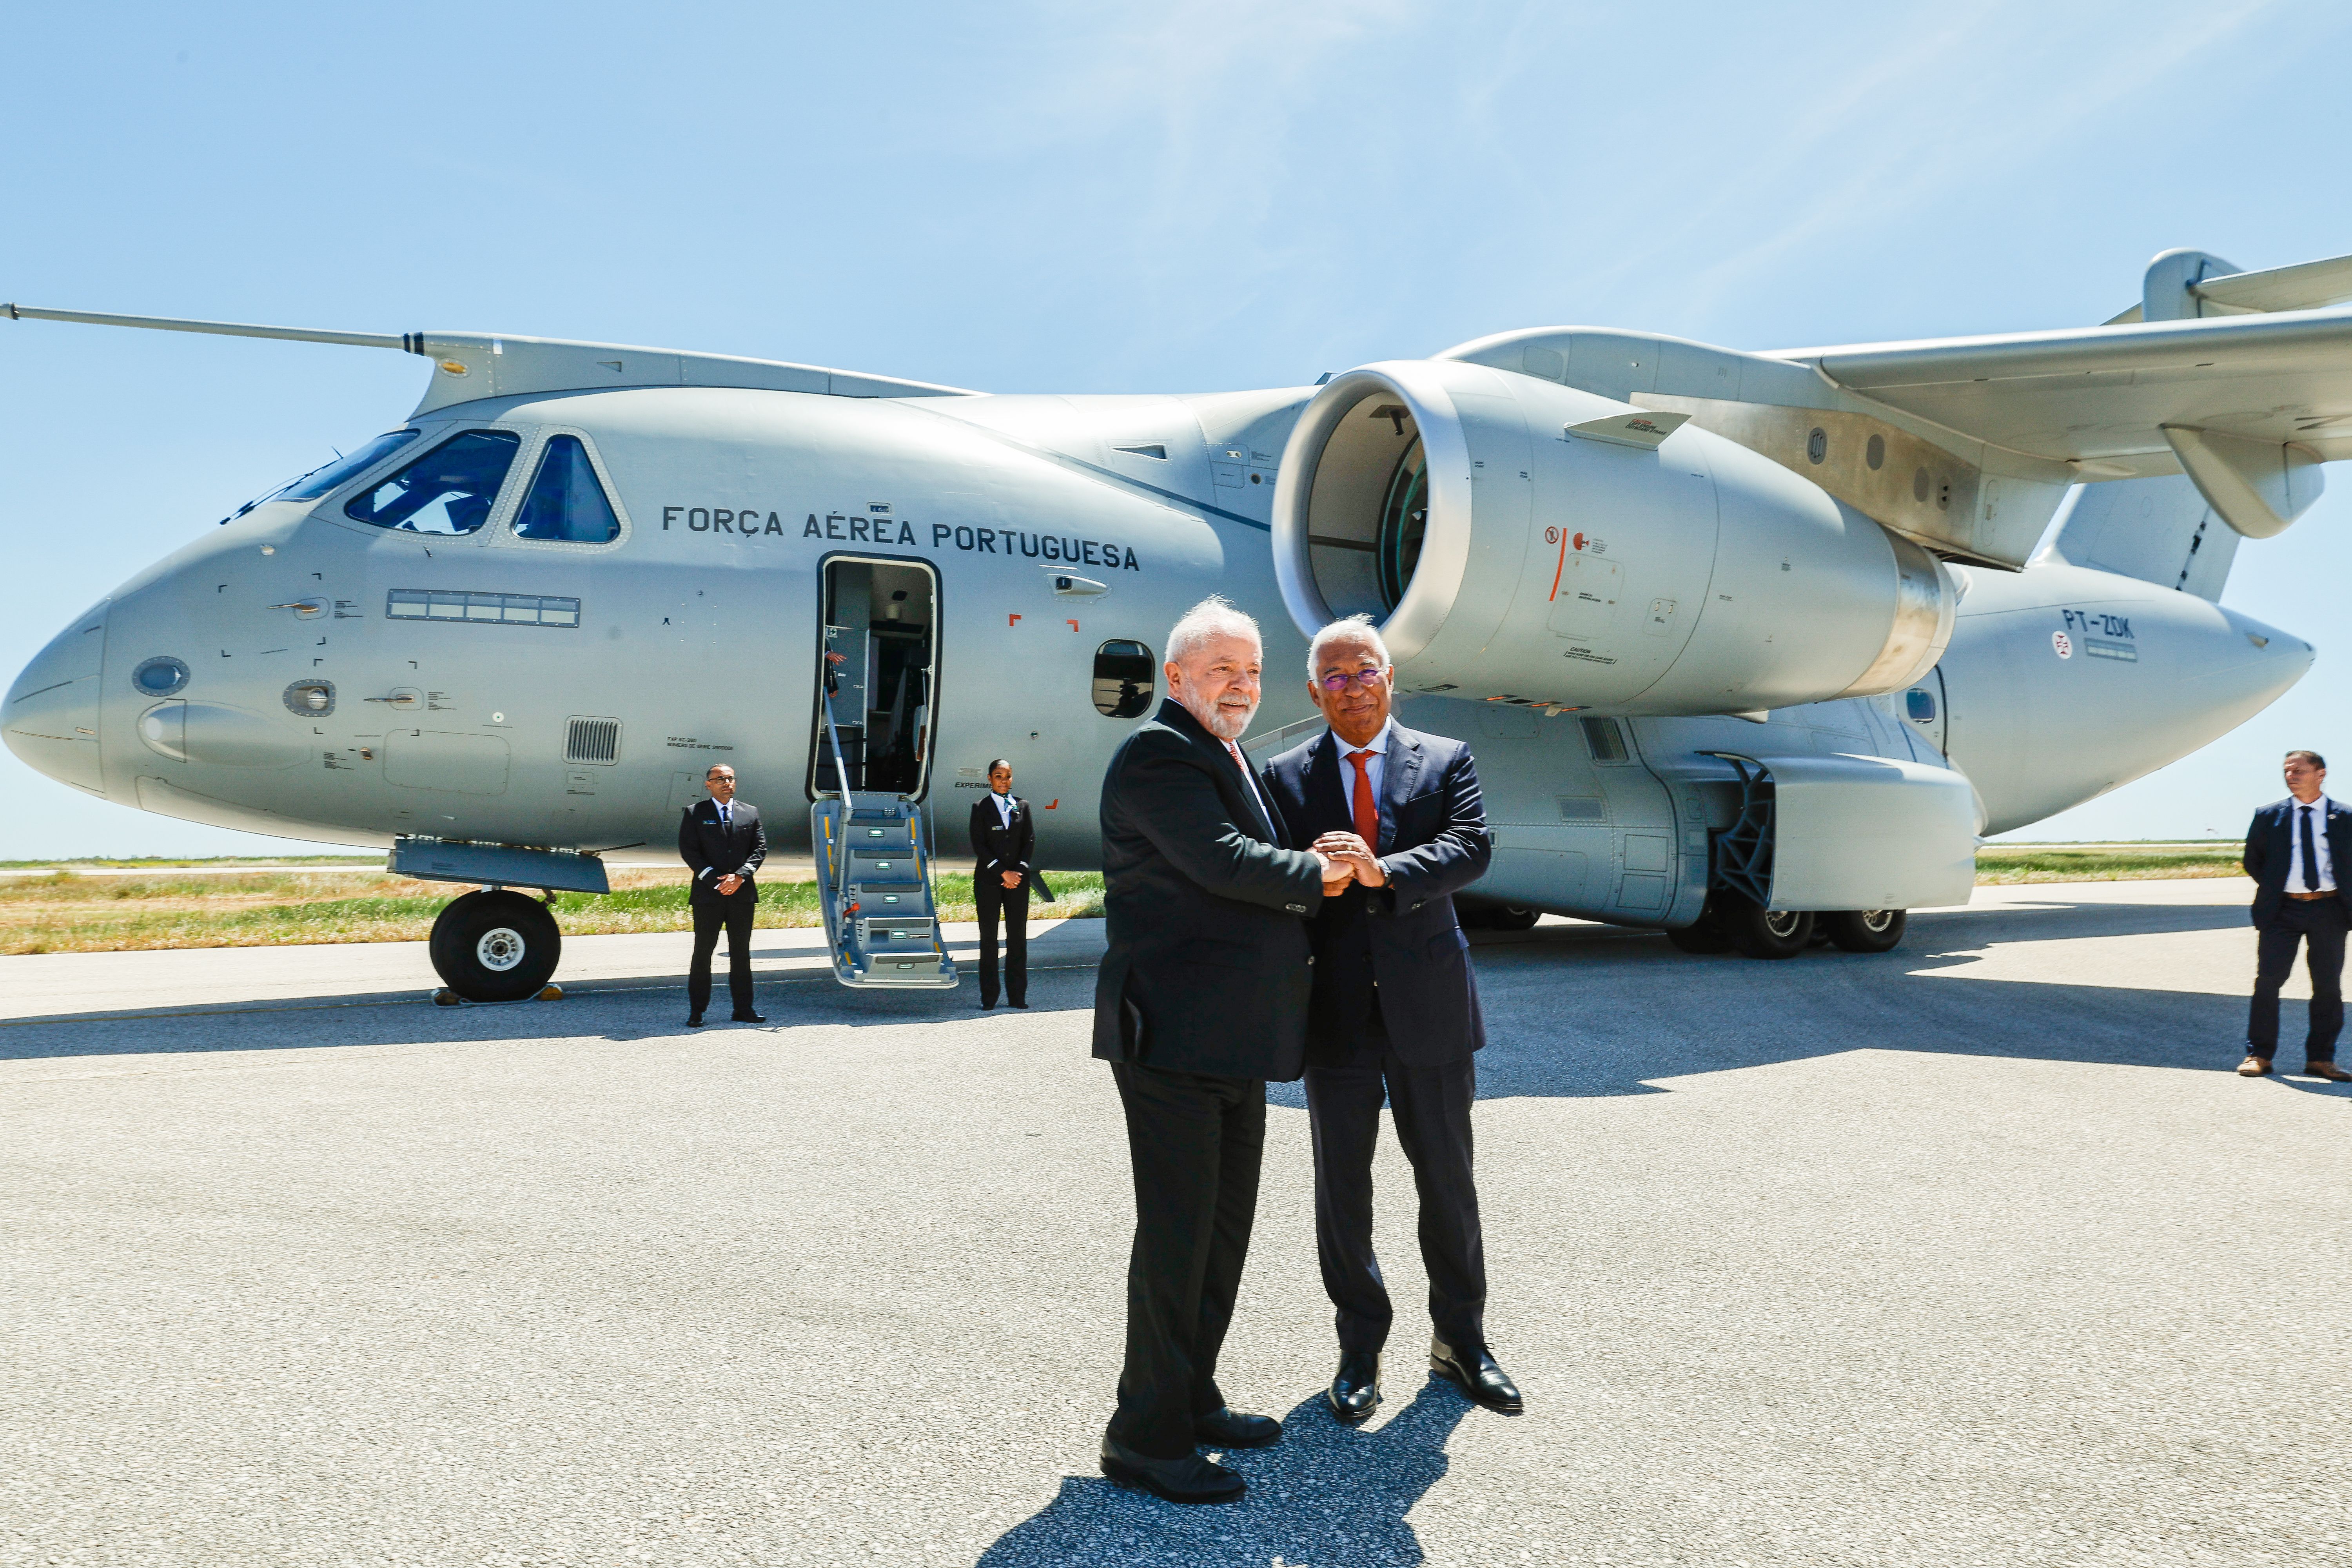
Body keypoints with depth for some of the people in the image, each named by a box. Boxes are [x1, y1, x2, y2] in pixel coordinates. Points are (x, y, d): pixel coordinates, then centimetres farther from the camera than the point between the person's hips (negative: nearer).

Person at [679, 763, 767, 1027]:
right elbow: (688, 851, -3)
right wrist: (715, 880, -12)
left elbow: (760, 849, 6)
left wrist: (739, 876, -9)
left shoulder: (750, 813, 12)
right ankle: (696, 1012, 4)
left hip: (743, 894, 3)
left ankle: (743, 1010, 11)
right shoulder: (694, 813, 4)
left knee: (741, 953, 6)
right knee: (703, 953, 0)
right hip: (707, 895, -2)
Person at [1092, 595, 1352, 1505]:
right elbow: (1222, 861, -22)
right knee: (1177, 1234, -4)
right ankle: (1144, 1438, 8)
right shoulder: (1158, 754, -11)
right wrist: (1316, 873, -7)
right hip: (1173, 1034, -10)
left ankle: (1192, 1400, 31)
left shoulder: (1225, 759, 20)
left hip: (1232, 1044, 10)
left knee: (1225, 1228, 17)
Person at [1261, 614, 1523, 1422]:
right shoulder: (1285, 776, 6)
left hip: (1427, 1003, 0)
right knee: (1341, 1184, 9)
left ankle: (1460, 1339, 30)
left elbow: (1472, 847, -12)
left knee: (1447, 1177, 11)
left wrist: (1383, 871, -26)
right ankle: (1360, 1348, 25)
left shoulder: (1446, 761, 5)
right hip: (1334, 1011, 0)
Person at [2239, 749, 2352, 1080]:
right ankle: (2258, 1054, 4)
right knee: (2268, 981, -3)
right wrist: (2273, 890, 4)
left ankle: (2321, 1058, 15)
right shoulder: (2269, 816, 4)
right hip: (2284, 909, 0)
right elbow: (2253, 861, 12)